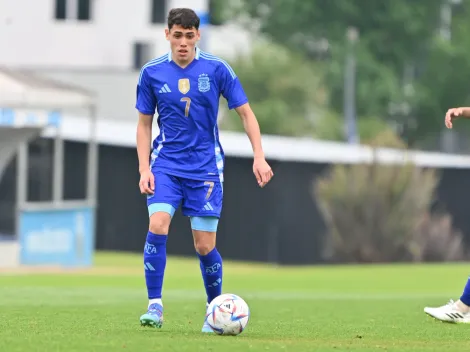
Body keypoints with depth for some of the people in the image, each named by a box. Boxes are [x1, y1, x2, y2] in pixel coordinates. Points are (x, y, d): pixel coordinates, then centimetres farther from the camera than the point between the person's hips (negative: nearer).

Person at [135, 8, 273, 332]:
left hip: (206, 168, -1)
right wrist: (144, 168, -1)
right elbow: (144, 123, 9)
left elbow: (246, 113, 2)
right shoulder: (152, 73, 0)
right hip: (166, 165, 1)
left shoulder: (216, 69, -4)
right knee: (157, 227, -20)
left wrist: (259, 157, -7)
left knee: (205, 246, 0)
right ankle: (155, 307, -14)